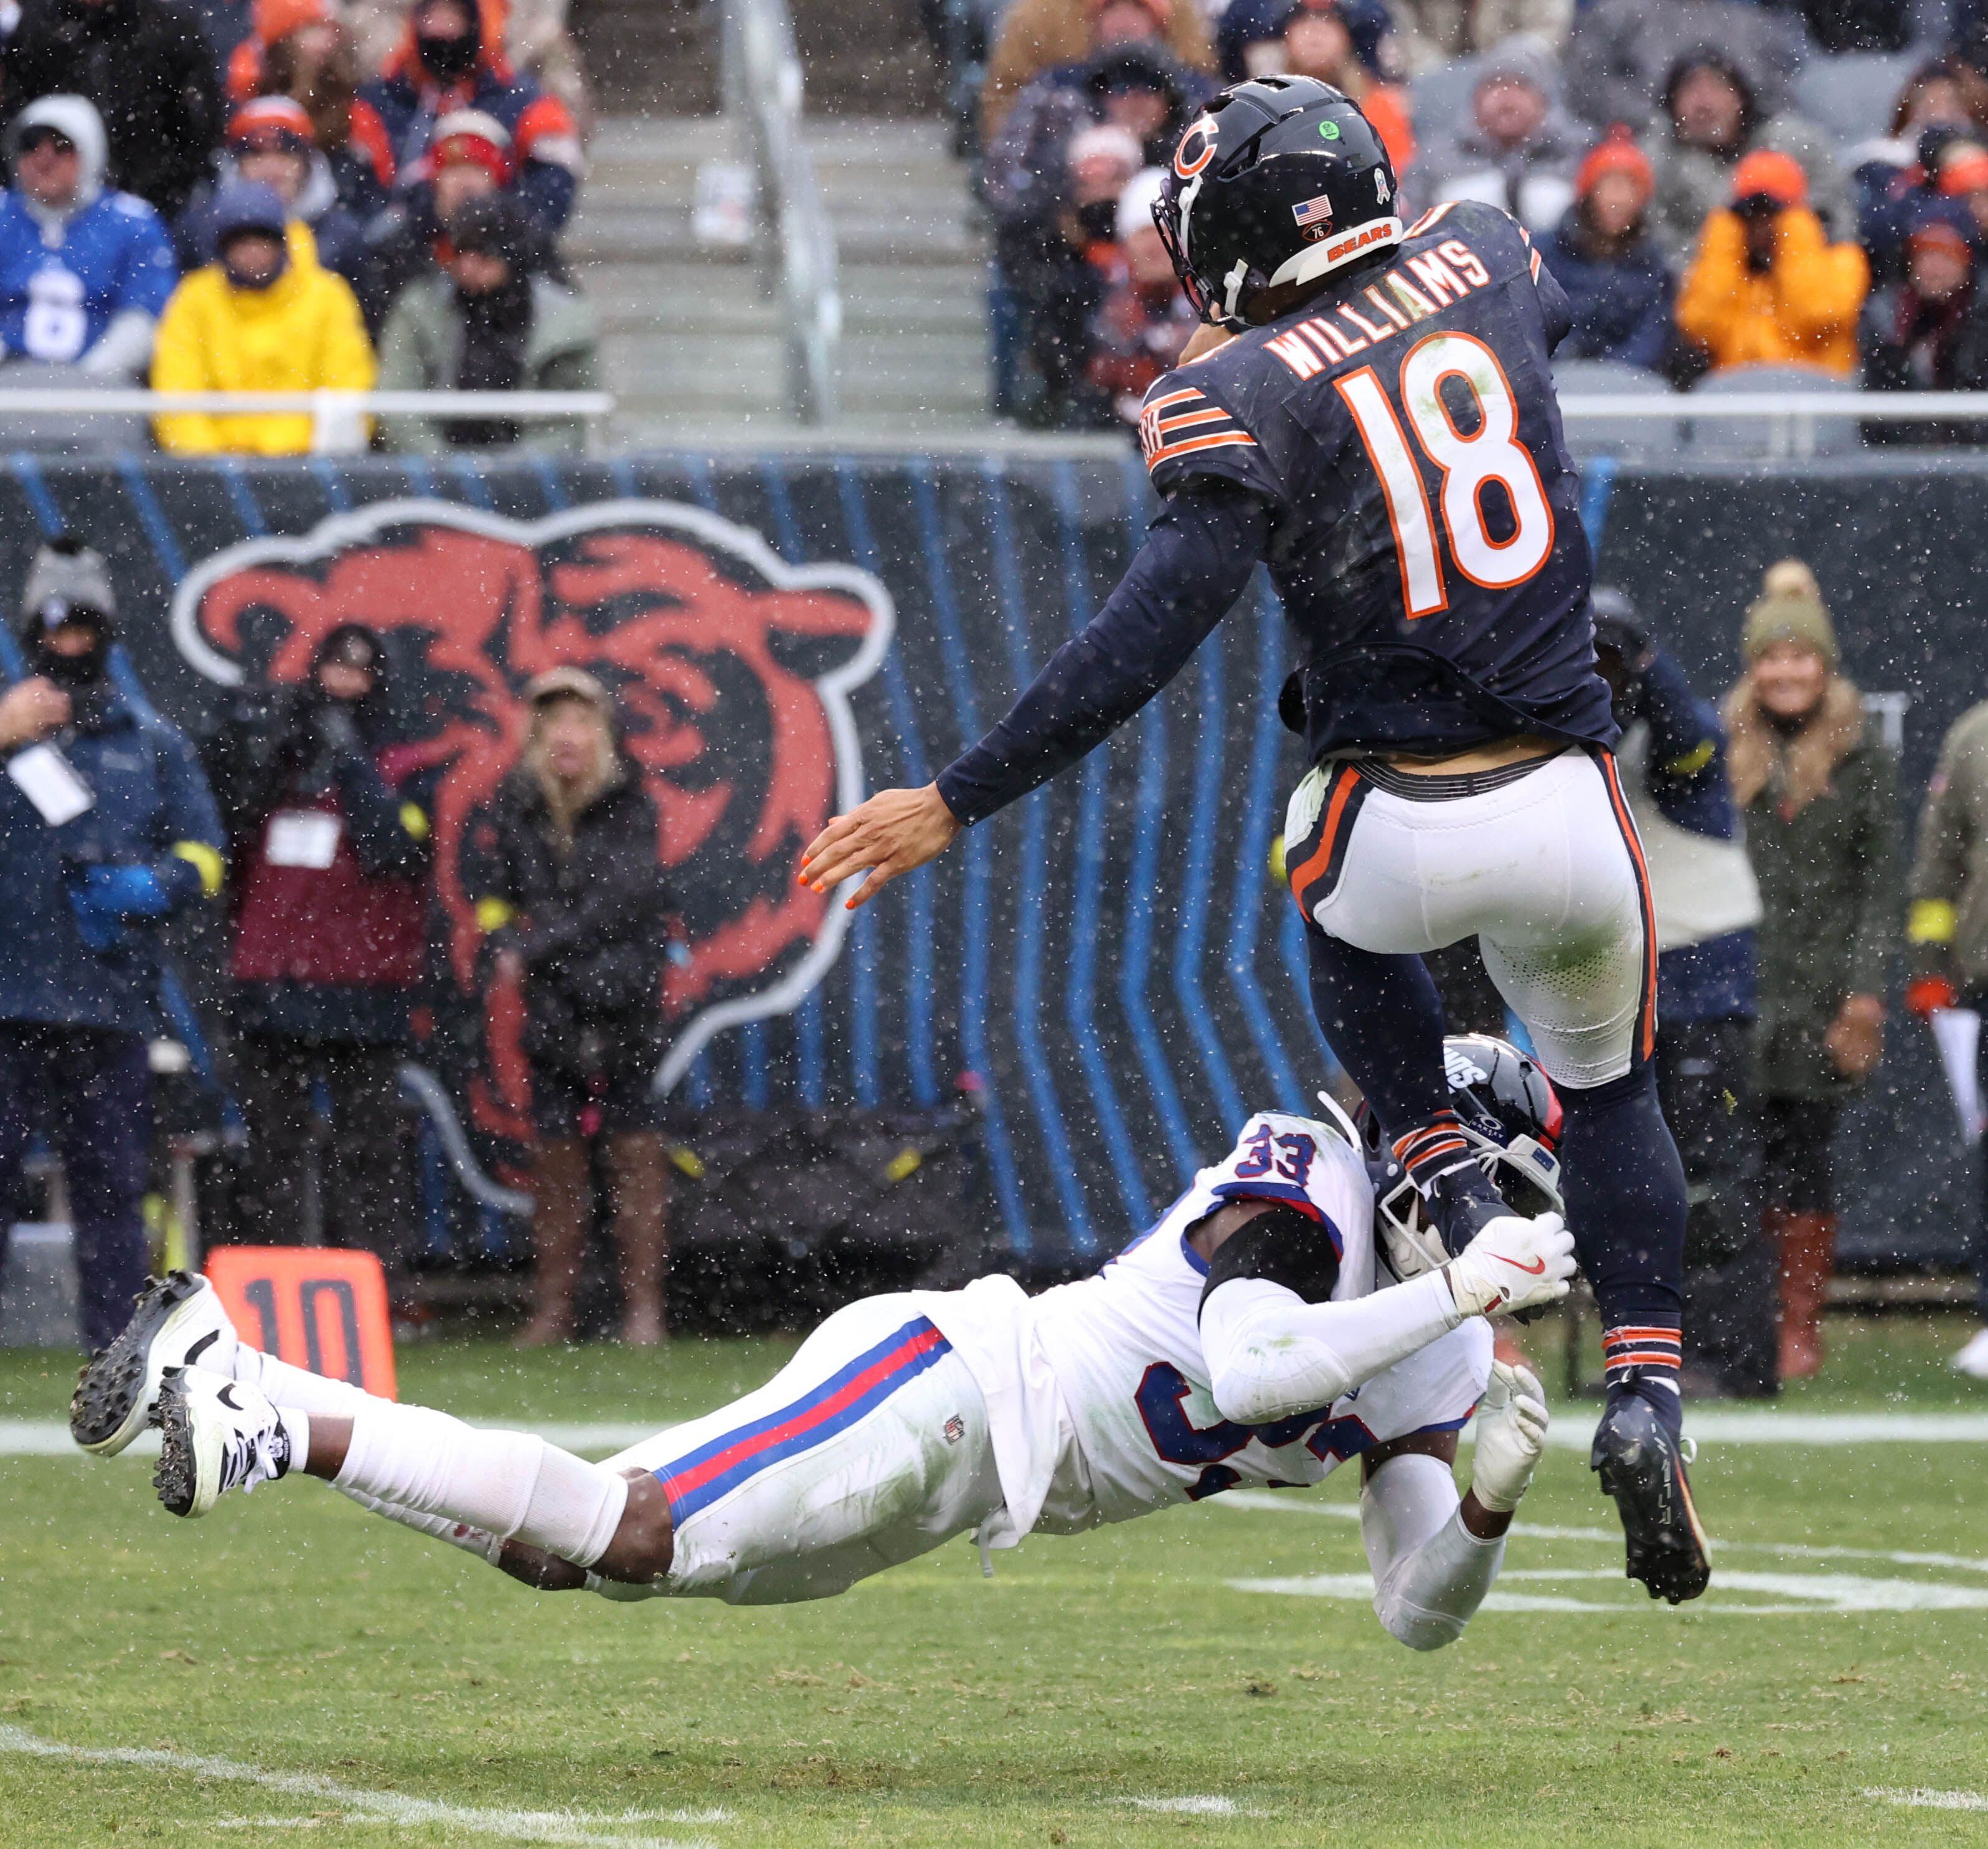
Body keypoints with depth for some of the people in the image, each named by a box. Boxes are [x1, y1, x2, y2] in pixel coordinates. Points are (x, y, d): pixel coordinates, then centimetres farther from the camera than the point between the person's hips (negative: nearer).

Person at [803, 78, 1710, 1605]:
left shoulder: (1247, 396, -10)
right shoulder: (1486, 265, 5)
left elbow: (1148, 638, -18)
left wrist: (961, 800, -15)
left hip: (1401, 828, -3)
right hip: (1573, 806, 3)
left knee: (1346, 920, 36)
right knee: (1609, 1089, 26)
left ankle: (1449, 1183, 18)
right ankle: (1646, 1395, 6)